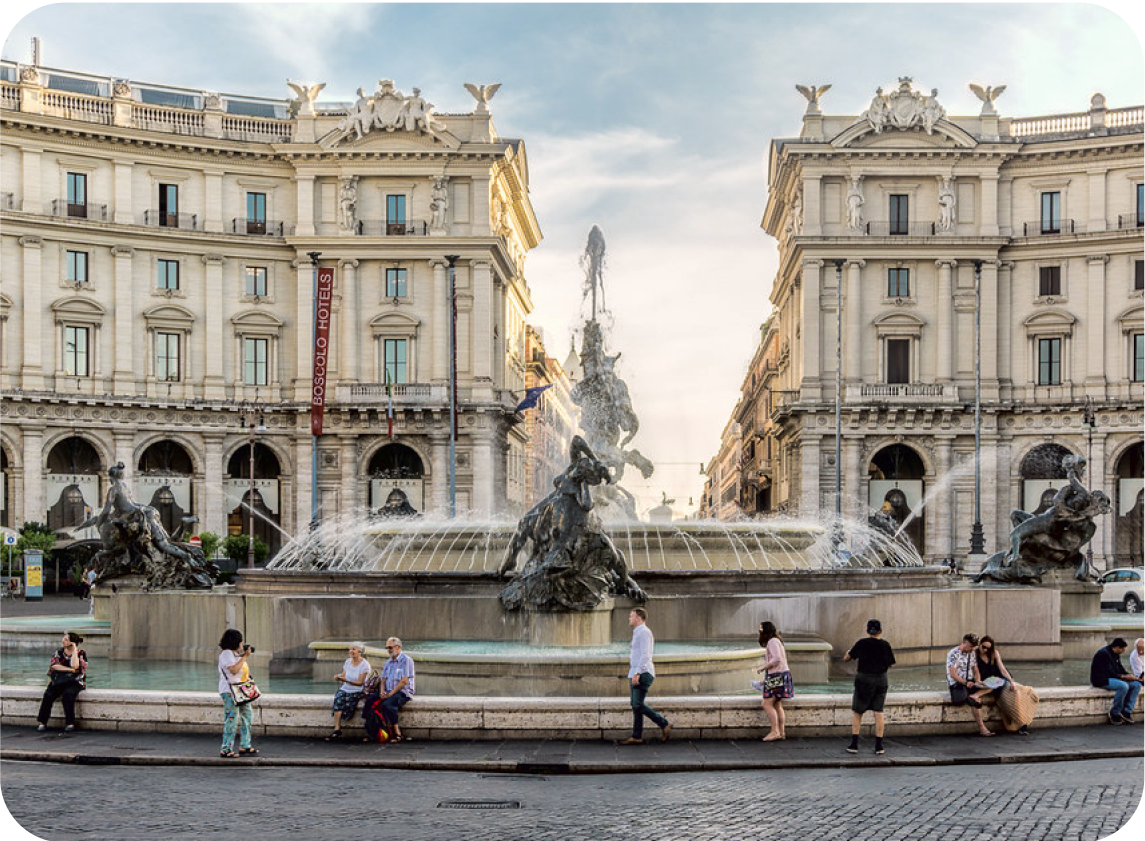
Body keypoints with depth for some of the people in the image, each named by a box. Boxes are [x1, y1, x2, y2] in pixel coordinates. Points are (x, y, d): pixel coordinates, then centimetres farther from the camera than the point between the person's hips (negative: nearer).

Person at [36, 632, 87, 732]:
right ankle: (42, 723, -20)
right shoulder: (59, 652, 10)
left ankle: (70, 723, -25)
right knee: (48, 694, -26)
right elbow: (54, 666, -4)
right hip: (58, 681, 3)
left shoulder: (81, 653, 0)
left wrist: (74, 650, -12)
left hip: (75, 682, -3)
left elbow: (75, 666, -19)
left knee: (67, 694, -34)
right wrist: (70, 669, -12)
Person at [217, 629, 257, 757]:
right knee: (231, 720, -9)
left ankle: (245, 747, 20)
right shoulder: (226, 653, -12)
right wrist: (245, 656, -17)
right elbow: (234, 670, -23)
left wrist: (244, 654, 12)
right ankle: (226, 750, -4)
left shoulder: (235, 653, 17)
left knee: (247, 716, 12)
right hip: (230, 691, -10)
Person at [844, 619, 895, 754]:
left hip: (864, 679, -2)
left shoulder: (861, 643, -7)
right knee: (878, 712, 7)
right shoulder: (885, 645, -2)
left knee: (857, 712, 9)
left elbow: (846, 658, -2)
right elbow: (890, 664, 7)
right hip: (881, 680, 2)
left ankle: (854, 744, 4)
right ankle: (879, 746, 6)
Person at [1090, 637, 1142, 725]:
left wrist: (1130, 675, -3)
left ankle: (1126, 711, -10)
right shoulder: (1104, 653, -17)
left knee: (1137, 684, -6)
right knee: (1124, 686, -34)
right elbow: (1108, 672, -22)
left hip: (1113, 678, 10)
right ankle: (1114, 714, -20)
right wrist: (1123, 676, -21)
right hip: (1101, 680, -10)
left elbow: (1120, 669, 16)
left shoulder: (1116, 655, 13)